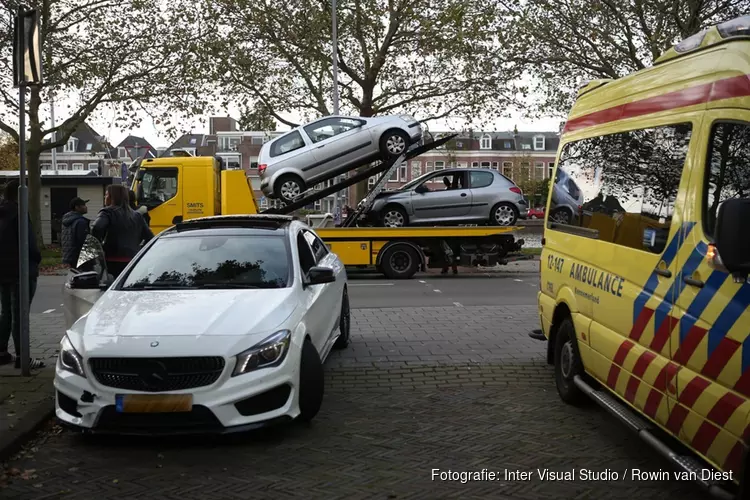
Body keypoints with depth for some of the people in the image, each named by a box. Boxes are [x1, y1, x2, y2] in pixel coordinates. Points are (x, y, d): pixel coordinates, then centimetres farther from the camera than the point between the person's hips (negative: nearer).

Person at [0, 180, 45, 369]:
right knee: (19, 314, -6)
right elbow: (29, 242, -20)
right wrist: (36, 258, -2)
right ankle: (21, 356, -4)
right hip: (21, 270, -9)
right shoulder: (18, 213, -16)